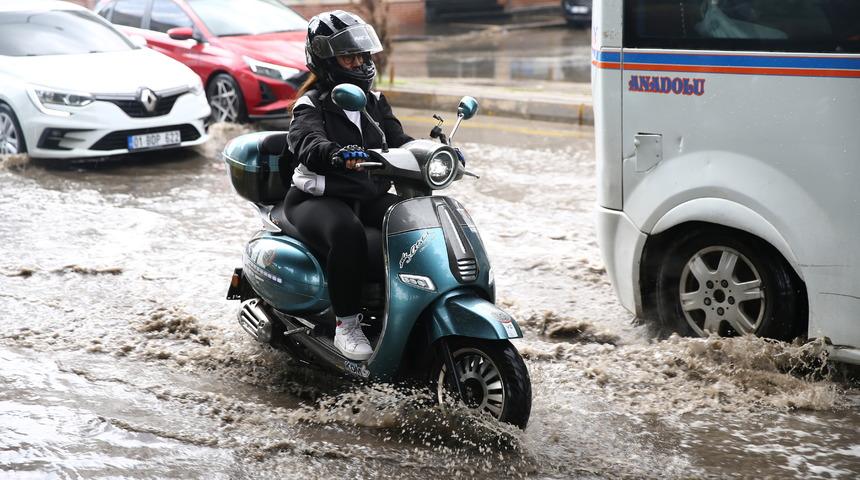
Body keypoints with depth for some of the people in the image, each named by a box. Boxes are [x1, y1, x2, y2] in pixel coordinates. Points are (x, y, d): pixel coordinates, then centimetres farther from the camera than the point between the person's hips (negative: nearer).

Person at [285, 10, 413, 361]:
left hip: (370, 196, 6)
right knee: (347, 233, -38)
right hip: (318, 199, -6)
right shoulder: (312, 105, -4)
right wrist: (337, 155, -48)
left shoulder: (374, 102, 16)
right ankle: (346, 324, -27)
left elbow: (398, 141, 6)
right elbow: (307, 143, -25)